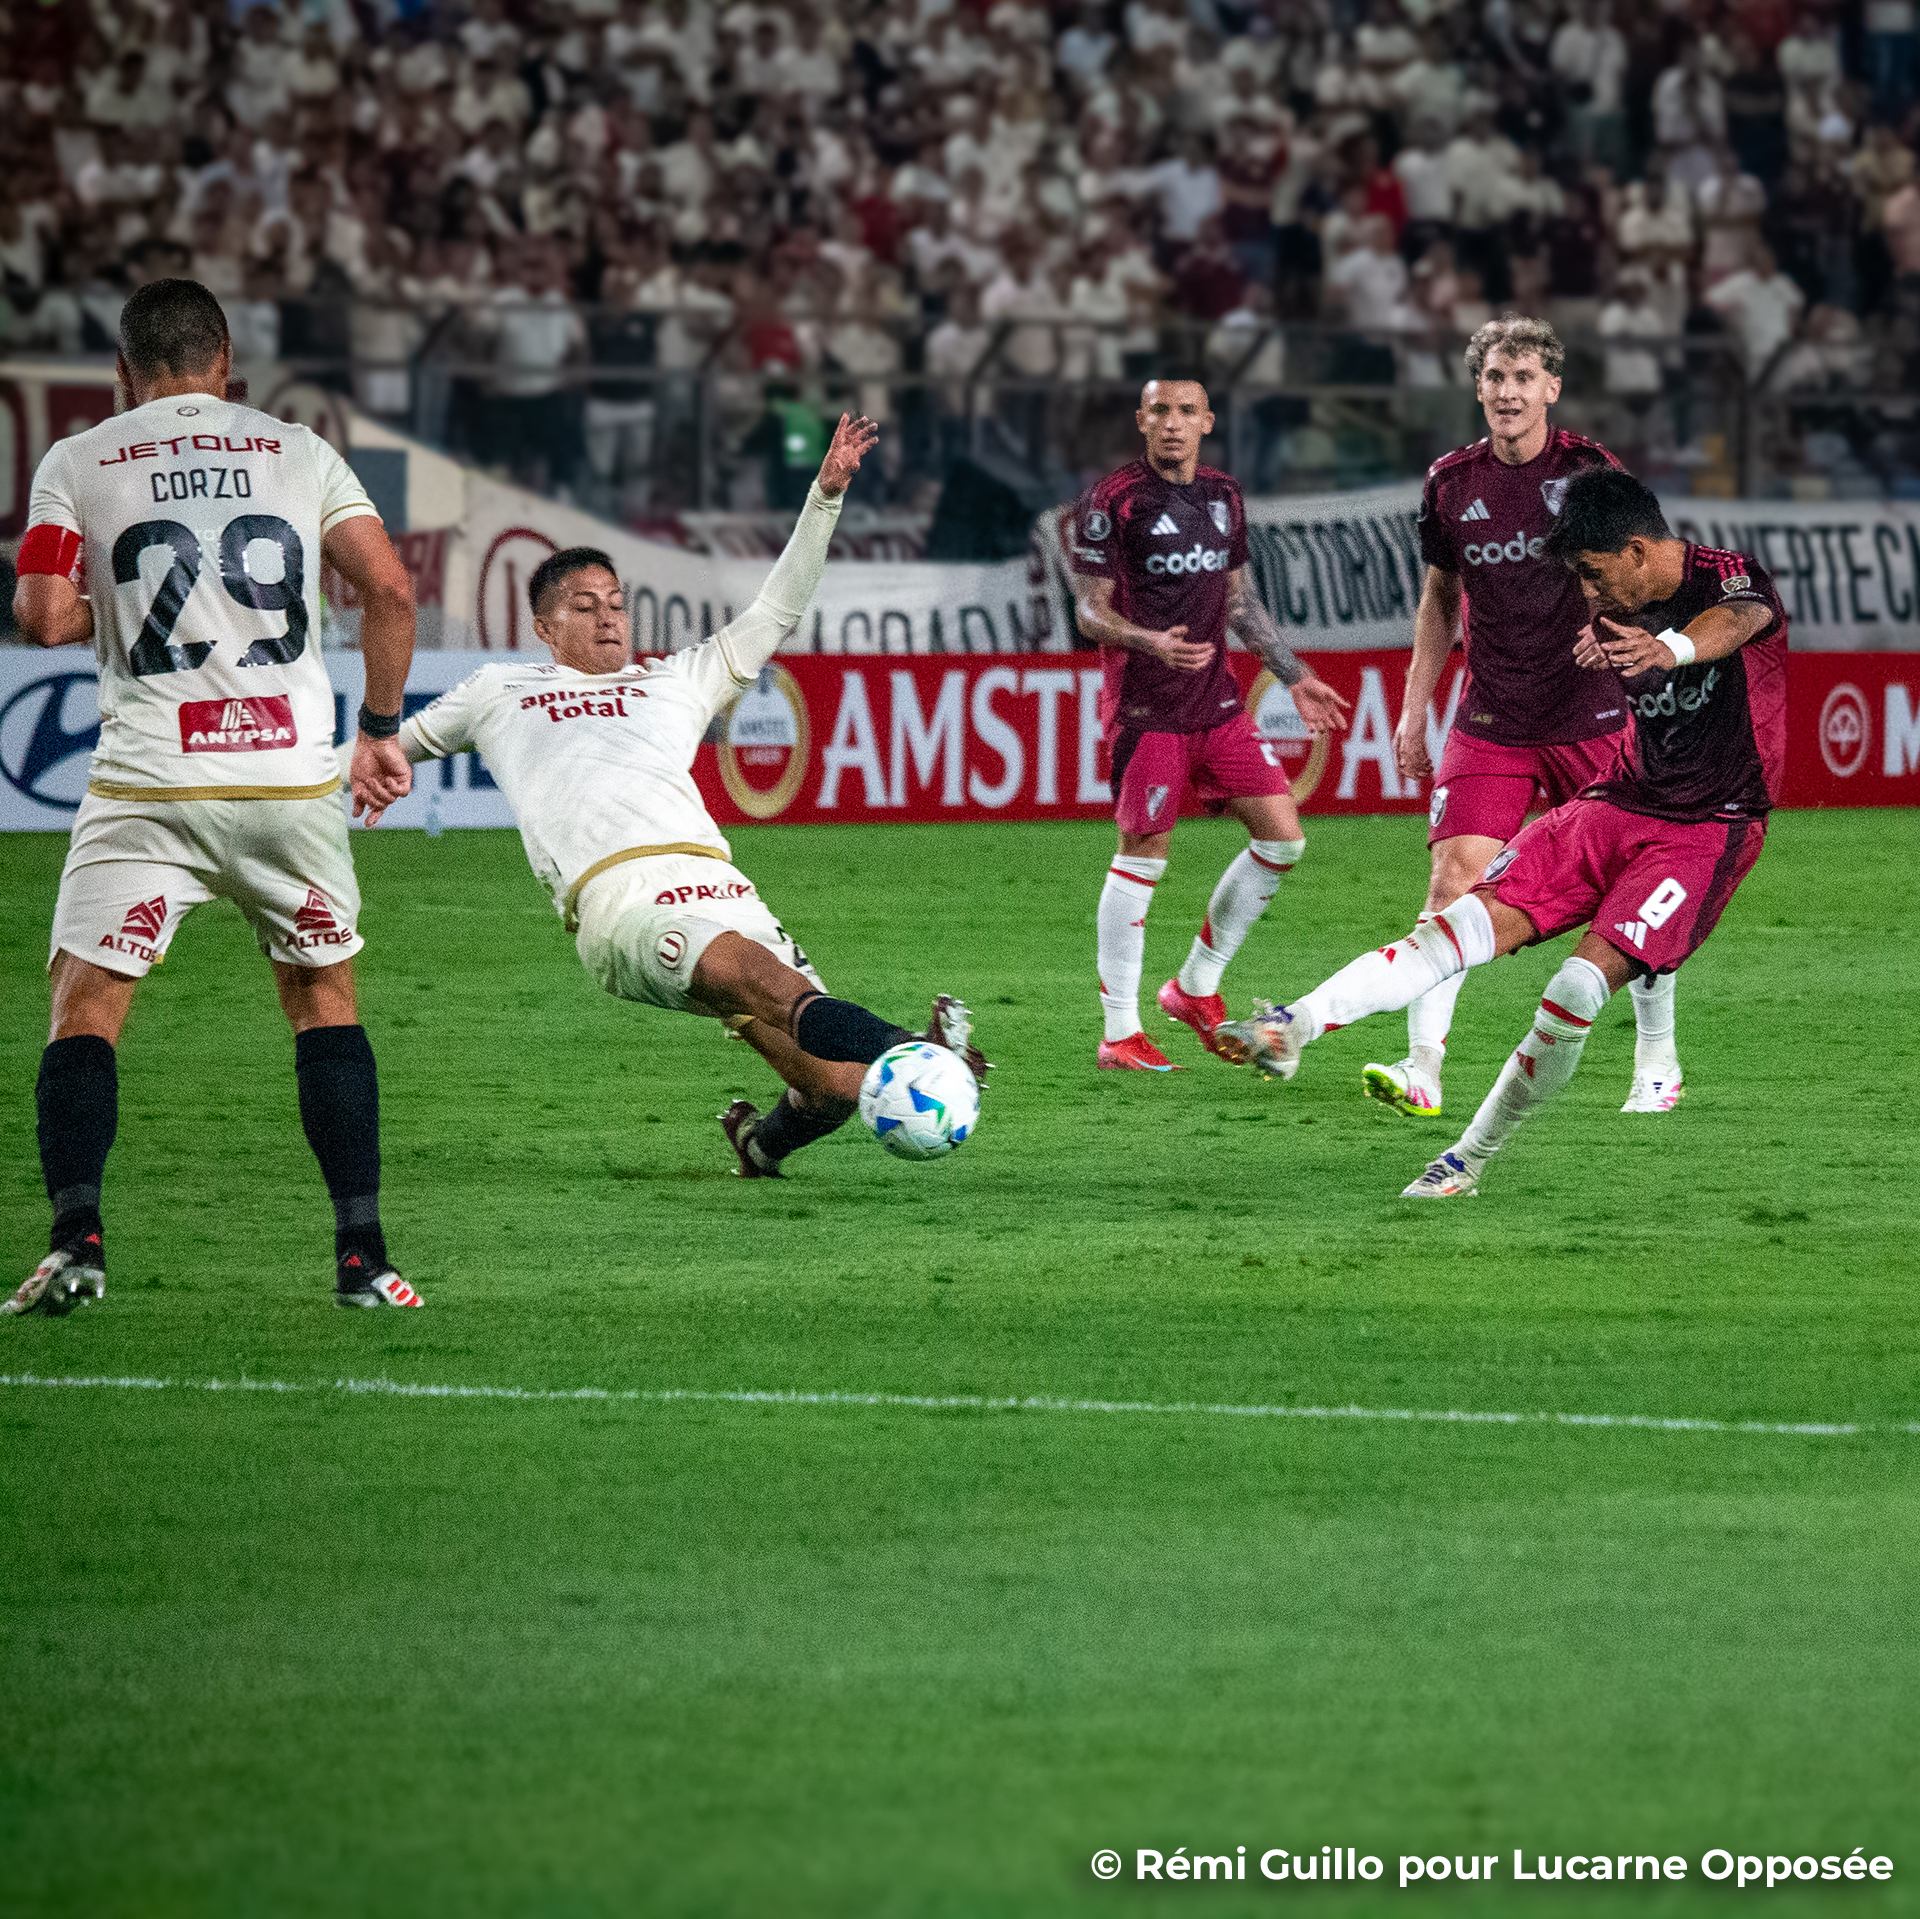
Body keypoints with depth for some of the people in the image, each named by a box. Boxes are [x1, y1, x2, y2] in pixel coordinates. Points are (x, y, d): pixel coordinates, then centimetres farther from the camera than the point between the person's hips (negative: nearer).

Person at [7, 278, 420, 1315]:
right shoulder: (299, 452, 11)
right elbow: (389, 588, 3)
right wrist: (381, 731, 12)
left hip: (150, 785, -2)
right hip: (293, 775, 2)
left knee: (84, 1012, 4)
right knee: (325, 999, 18)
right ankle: (362, 1256, 10)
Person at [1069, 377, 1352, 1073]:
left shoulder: (1224, 496, 12)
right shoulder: (1114, 500, -8)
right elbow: (1090, 610, -9)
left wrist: (1295, 677, 21)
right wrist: (1152, 643, -27)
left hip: (1217, 701, 6)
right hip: (1146, 710, -6)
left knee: (1283, 837, 2)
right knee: (1142, 857, -4)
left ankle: (1196, 986, 16)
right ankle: (1120, 1034, 4)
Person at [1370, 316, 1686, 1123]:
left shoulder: (1591, 469, -6)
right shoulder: (1450, 483, 3)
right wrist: (1414, 709, 13)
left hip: (1591, 718, -2)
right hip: (1489, 724, 2)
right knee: (1453, 882, -12)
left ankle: (1658, 1063, 23)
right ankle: (1422, 1070, -14)